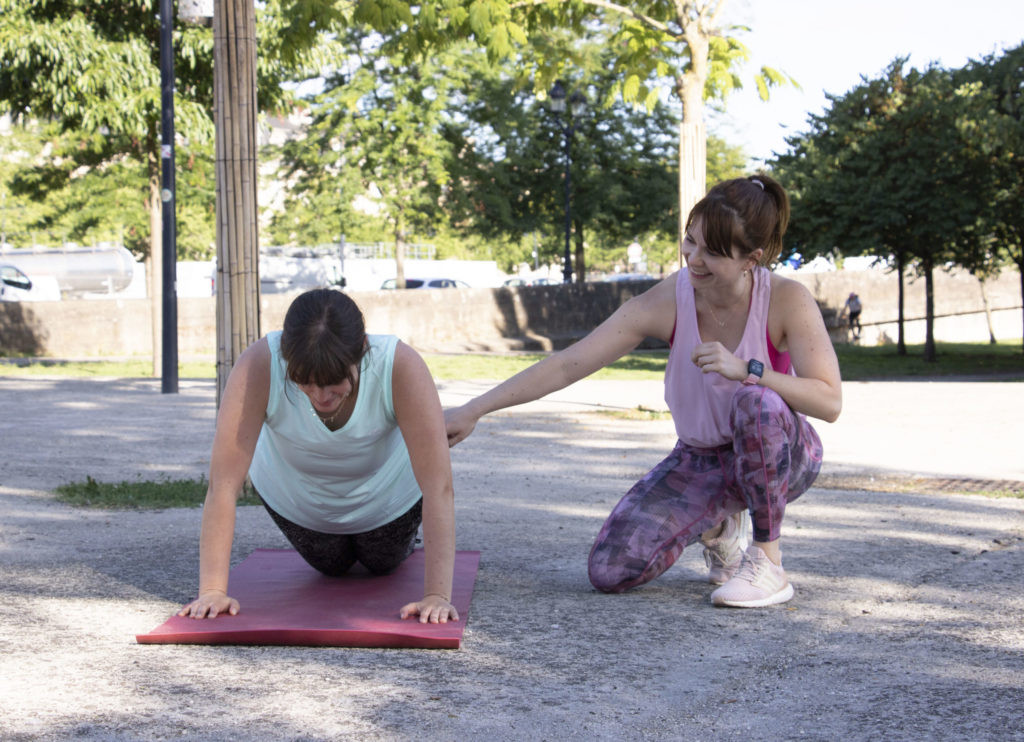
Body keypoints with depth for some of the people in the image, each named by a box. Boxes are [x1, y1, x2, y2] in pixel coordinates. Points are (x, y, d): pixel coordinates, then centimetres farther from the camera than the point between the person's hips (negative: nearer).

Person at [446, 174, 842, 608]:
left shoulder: (786, 301, -21)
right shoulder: (670, 301, -17)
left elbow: (829, 402, -25)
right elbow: (567, 365, -19)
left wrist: (748, 369, -37)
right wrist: (474, 410, -24)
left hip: (781, 454, -3)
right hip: (700, 459, 3)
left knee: (757, 402, -40)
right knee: (609, 571, -15)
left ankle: (768, 561, -19)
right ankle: (714, 527, 16)